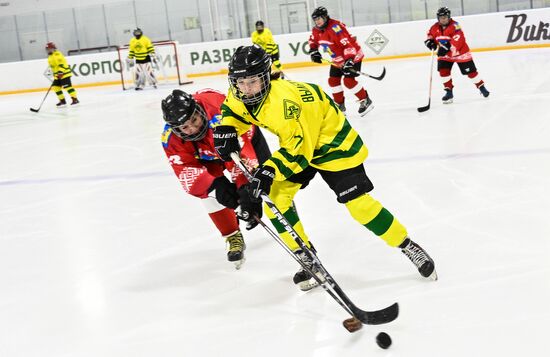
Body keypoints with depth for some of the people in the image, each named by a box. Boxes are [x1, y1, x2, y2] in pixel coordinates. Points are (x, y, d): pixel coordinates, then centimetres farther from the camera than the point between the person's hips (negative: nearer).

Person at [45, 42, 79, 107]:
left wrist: (60, 72, -28)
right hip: (57, 75, 10)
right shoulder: (50, 57, 20)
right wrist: (53, 72, 26)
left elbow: (62, 63, -23)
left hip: (64, 73, -10)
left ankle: (75, 99, -12)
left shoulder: (57, 55, -13)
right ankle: (62, 101, 10)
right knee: (55, 87, 4)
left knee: (67, 86, -15)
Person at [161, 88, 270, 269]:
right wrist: (215, 185, -50)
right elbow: (187, 172, -32)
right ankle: (234, 238, 4)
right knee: (209, 192, -15)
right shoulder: (171, 139, -32)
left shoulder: (219, 114, -47)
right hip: (207, 152, 2)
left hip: (243, 135, -2)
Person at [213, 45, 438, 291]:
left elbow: (298, 147, -34)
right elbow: (233, 109, 11)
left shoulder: (283, 101, -36)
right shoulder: (241, 95, -12)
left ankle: (408, 247, 5)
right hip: (296, 142, 8)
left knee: (358, 203, -14)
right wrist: (226, 128, -9)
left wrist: (269, 170, -44)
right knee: (274, 197, -6)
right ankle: (307, 259, 7)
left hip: (332, 142, -8)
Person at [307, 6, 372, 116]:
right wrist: (313, 52, 2)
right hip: (337, 59, 9)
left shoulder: (335, 27, -30)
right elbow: (313, 41, 20)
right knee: (333, 80, 7)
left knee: (348, 80, -18)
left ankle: (366, 101, -3)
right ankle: (340, 105, 19)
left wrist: (349, 61, -42)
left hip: (352, 55, -9)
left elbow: (348, 43, -35)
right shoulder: (317, 31, -2)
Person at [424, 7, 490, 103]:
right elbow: (430, 35, 12)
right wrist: (430, 41, -11)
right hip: (445, 55, 5)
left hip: (460, 52, -5)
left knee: (470, 71, 1)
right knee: (443, 71, -11)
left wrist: (446, 47, -42)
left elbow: (458, 40, -35)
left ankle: (481, 87, 20)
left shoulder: (454, 26, -25)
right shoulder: (435, 28, -6)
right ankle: (449, 91, 2)